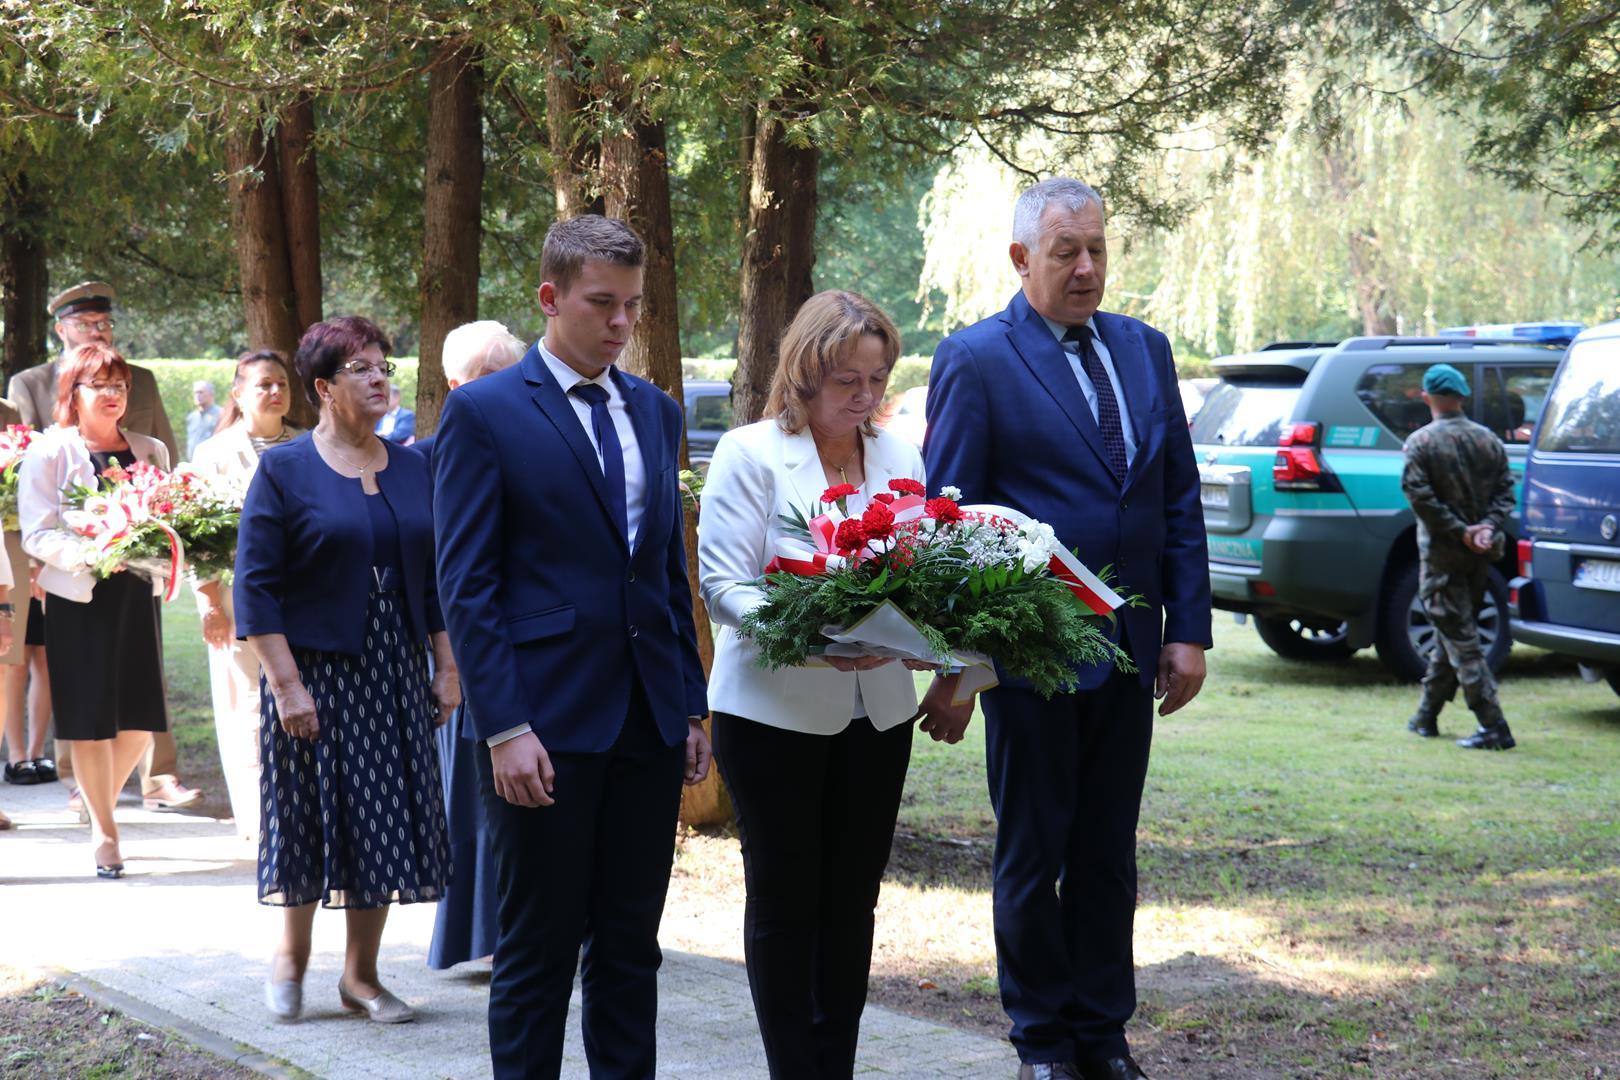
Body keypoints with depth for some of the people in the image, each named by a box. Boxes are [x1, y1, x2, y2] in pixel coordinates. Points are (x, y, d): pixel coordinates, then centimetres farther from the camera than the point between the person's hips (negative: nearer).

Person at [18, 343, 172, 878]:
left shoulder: (151, 450, 12)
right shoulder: (48, 452, -1)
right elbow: (37, 534, -7)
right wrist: (91, 553, -22)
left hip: (137, 594, 4)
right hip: (78, 598, -4)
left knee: (141, 720, 2)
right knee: (91, 719, -1)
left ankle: (102, 804, 29)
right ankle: (104, 831, 11)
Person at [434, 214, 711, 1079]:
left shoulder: (655, 411, 13)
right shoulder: (483, 413, -5)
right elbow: (465, 586, -9)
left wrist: (692, 707, 11)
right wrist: (505, 728, -15)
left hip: (648, 725, 6)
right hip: (547, 723, -5)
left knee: (630, 948, 10)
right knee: (539, 952, 2)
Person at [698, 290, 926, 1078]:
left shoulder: (899, 457, 10)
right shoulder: (750, 454, -6)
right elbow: (722, 584, -12)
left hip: (876, 710, 5)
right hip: (775, 709, -5)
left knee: (852, 899, 10)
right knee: (785, 901, 3)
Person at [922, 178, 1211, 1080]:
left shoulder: (1145, 350, 9)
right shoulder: (977, 361, -7)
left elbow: (1181, 499, 10)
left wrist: (1188, 630, 3)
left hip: (1129, 655, 5)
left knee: (1108, 853, 12)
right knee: (1033, 855, 8)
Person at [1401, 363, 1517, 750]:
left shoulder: (1421, 442, -10)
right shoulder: (1489, 439, 6)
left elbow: (1420, 496, -17)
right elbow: (1505, 491, 2)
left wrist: (1460, 531, -13)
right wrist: (1486, 528, -7)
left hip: (1441, 551, -6)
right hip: (1480, 556, 6)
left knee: (1460, 639, -5)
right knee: (1452, 634, 17)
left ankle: (1493, 727, -13)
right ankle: (1426, 716, 27)